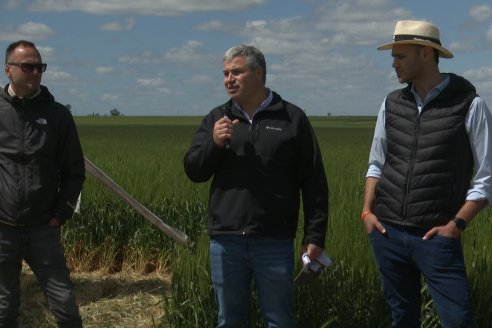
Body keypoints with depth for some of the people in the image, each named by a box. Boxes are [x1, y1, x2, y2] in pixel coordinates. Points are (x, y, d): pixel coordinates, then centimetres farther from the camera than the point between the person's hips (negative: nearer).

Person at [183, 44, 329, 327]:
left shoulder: (292, 118, 2)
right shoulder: (216, 118, 11)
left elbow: (314, 183, 0)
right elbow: (194, 171, 6)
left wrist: (315, 235, -4)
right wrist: (214, 143, -12)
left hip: (274, 241, -3)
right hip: (225, 240, 3)